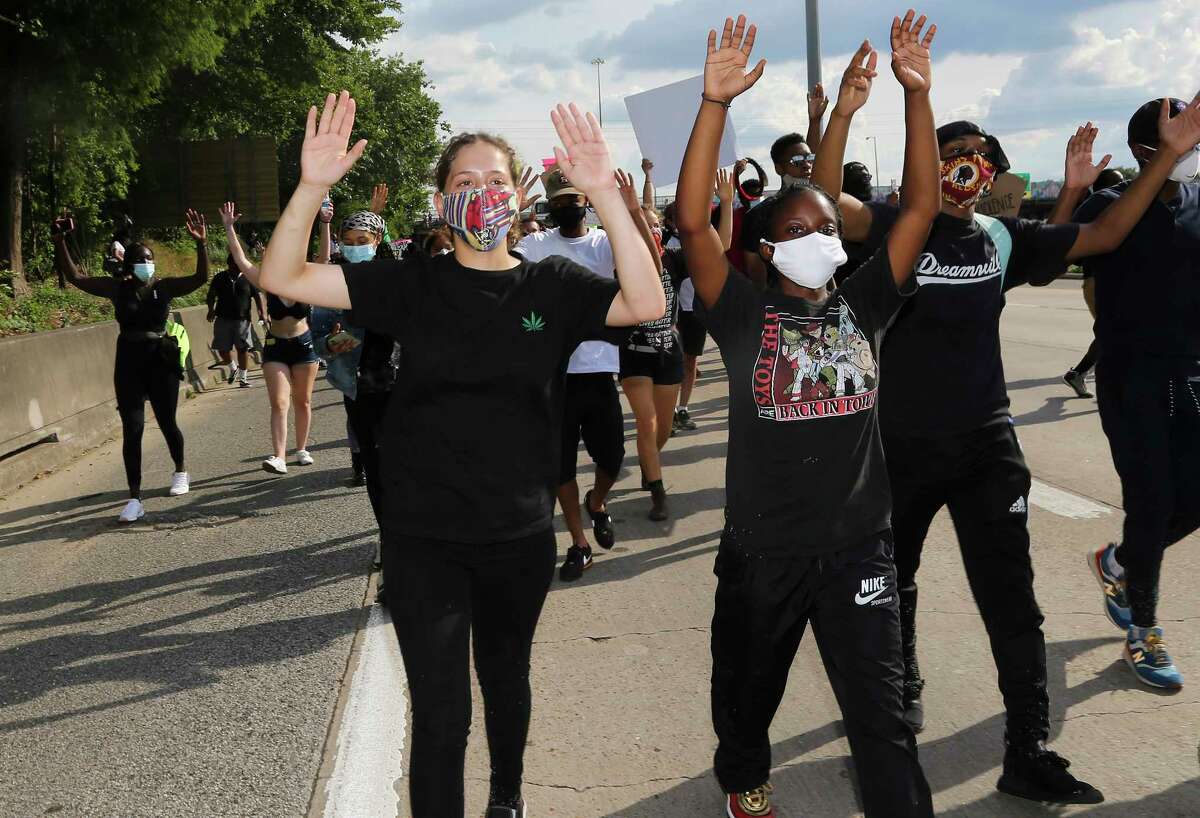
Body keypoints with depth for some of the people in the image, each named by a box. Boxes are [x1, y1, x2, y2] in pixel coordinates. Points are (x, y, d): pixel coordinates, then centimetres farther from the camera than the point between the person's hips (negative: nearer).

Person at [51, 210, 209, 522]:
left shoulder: (164, 286, -4)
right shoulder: (117, 288, -1)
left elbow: (201, 277, -16)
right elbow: (74, 277, -4)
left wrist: (201, 244, -30)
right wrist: (60, 243, -16)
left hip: (161, 362, -1)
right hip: (128, 364, 1)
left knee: (167, 423, 13)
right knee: (131, 430, -4)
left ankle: (180, 471, 41)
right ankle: (135, 499, -2)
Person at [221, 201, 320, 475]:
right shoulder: (268, 285, -7)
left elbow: (324, 258, -19)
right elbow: (241, 260, -12)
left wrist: (325, 224, -30)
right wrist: (229, 228, -18)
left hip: (304, 345, 1)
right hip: (275, 347, 0)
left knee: (303, 401, 11)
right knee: (279, 403, -9)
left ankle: (301, 449, 26)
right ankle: (279, 458, -17)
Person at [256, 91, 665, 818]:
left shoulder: (551, 286, -3)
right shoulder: (412, 284, -4)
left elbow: (645, 304, -20)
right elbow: (284, 279, -11)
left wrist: (605, 196, -29)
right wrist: (313, 187, -27)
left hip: (521, 536, 2)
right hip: (422, 538, -1)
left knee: (505, 678, 24)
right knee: (440, 716, 1)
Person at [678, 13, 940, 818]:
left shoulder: (862, 306, 3)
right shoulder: (746, 314, -5)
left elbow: (922, 207, -2)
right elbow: (693, 221, -17)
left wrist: (917, 93, -10)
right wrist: (715, 102, -23)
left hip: (858, 545, 1)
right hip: (763, 548, 0)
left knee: (883, 717, 1)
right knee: (749, 689, 22)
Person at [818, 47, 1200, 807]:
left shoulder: (1004, 238, 4)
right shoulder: (898, 228, -7)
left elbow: (1102, 237, 8)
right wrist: (845, 112, -38)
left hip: (987, 441, 3)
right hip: (905, 441, -2)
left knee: (1012, 601, 1)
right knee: (894, 581, 17)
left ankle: (1029, 754, 8)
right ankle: (903, 690, 42)